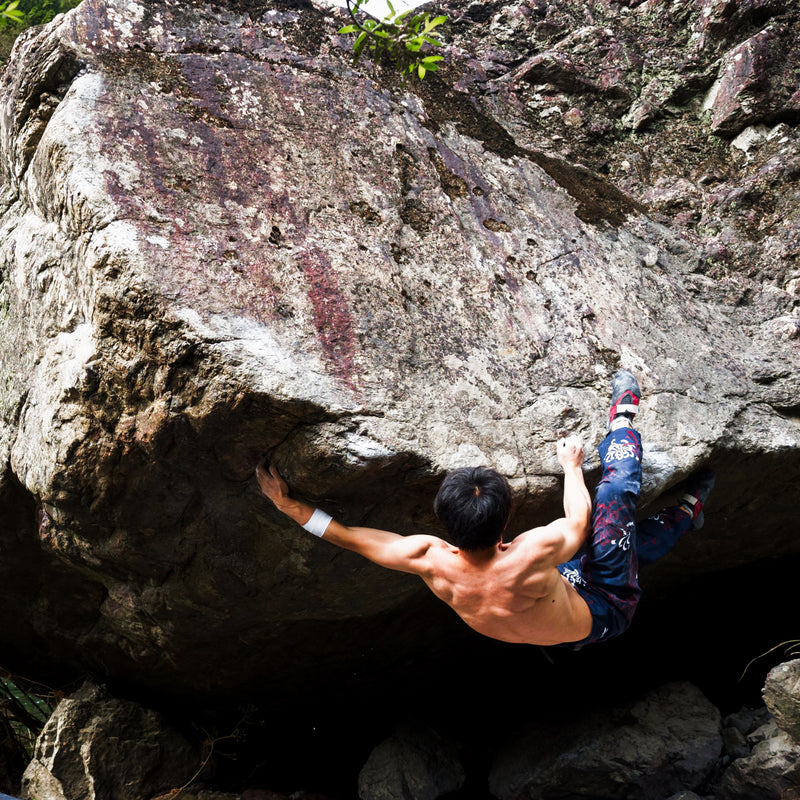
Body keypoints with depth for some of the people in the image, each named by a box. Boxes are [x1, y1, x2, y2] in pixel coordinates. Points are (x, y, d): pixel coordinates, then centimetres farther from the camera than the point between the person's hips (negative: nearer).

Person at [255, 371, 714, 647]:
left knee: (625, 538, 24)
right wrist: (572, 466, -2)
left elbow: (352, 538, -19)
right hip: (603, 608, -5)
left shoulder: (432, 563, -33)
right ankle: (622, 419, 30)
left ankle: (687, 512, 51)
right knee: (616, 494, 1)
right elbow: (579, 521, -20)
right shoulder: (531, 557, -44)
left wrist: (287, 504, -11)